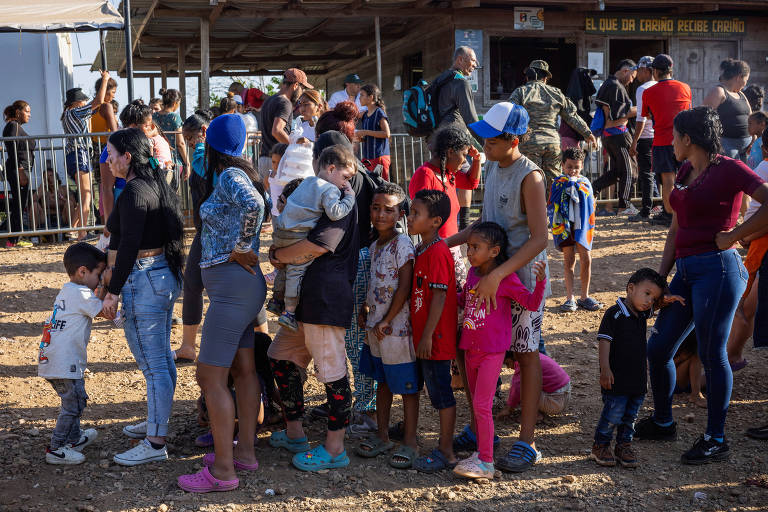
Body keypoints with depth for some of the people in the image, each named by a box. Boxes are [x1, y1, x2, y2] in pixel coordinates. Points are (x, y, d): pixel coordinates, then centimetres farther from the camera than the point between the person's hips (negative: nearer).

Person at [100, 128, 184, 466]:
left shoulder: (134, 192, -18)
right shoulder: (156, 185, 12)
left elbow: (129, 246, -21)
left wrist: (113, 292, -16)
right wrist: (113, 270, 24)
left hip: (144, 281, -10)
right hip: (165, 275, 10)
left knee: (153, 364, -5)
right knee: (162, 358, 19)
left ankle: (155, 443, 3)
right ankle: (156, 422, 34)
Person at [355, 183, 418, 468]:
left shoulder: (402, 244, -14)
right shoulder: (374, 246, 11)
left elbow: (404, 288, -18)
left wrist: (386, 321, -15)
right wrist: (365, 311, 7)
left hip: (397, 328, -9)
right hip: (375, 329, 9)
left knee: (407, 387, 3)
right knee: (382, 384, 18)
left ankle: (409, 444, 13)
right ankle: (382, 437, 30)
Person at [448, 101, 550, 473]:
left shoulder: (529, 176, -17)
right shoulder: (492, 168, 8)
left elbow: (539, 239, -21)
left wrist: (497, 275, -28)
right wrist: (445, 243, 9)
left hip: (523, 275, -7)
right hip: (491, 271, 7)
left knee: (526, 354, 1)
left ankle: (527, 444, 10)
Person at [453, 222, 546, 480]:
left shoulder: (506, 278, -14)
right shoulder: (473, 273, 6)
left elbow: (531, 303, -13)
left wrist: (540, 281, -28)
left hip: (492, 352, -7)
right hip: (470, 349, 7)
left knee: (481, 406, -7)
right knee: (477, 403, 15)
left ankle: (486, 463, 0)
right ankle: (481, 451, 28)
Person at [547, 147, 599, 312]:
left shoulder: (585, 182, 8)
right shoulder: (558, 183, 1)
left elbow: (591, 204, 2)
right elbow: (551, 206, 0)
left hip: (582, 226, 2)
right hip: (565, 226, -2)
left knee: (586, 259, 1)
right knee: (569, 260, 1)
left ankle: (585, 297, 14)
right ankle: (570, 298, 6)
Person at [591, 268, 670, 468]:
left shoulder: (643, 313, 8)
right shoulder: (614, 313, -13)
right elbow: (604, 341, -16)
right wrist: (605, 368, -23)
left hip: (638, 377, 7)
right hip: (617, 377, -7)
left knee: (631, 415, 13)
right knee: (613, 413, -4)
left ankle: (624, 445, 27)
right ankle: (600, 446, 13)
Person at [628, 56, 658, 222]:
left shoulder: (642, 89, -10)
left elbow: (641, 118, -16)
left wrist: (634, 141, -14)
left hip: (646, 137, -7)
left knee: (646, 175, -4)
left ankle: (646, 212, -3)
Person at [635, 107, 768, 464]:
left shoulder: (729, 169, -7)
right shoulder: (685, 172, 16)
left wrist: (733, 236, -15)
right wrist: (660, 277, 14)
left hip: (717, 269, -8)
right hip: (686, 271, 8)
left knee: (711, 354, -3)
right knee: (657, 349, 10)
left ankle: (716, 440, 11)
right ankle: (662, 422, 29)